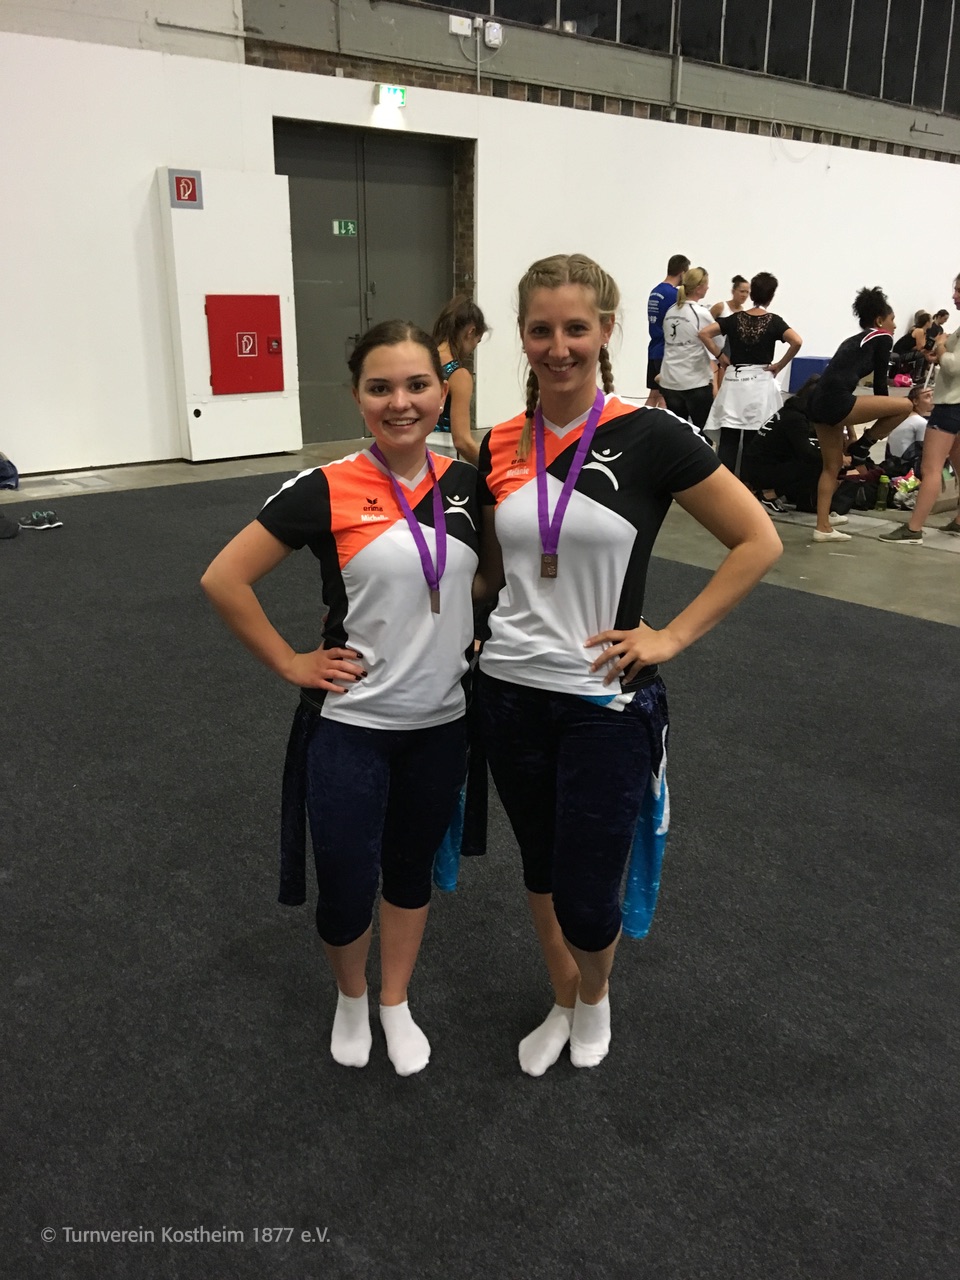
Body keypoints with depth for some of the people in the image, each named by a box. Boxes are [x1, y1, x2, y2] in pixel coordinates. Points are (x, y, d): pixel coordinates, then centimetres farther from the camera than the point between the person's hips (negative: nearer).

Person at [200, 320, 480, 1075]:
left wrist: (477, 635, 5)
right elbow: (224, 579, -12)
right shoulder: (327, 491, -15)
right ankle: (351, 996, 37)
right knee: (346, 892, 3)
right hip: (350, 728, -3)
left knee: (412, 868, 19)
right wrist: (290, 664, -10)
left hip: (441, 722, 4)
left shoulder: (465, 484, -2)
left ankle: (396, 1005, 43)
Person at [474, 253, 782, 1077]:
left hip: (605, 702, -4)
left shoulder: (649, 437, -12)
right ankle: (562, 1005, 45)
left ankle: (595, 998, 39)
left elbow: (759, 543, -7)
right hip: (511, 693, 4)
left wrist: (672, 636, -11)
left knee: (587, 898, 3)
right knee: (540, 871, 19)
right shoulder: (501, 447, 2)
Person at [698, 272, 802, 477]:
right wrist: (779, 365, -7)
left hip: (735, 383, 1)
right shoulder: (774, 321, -5)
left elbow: (704, 333, -6)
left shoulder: (735, 319, 2)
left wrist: (720, 356, 1)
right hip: (761, 384, -1)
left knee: (727, 441, 2)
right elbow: (797, 342, -19)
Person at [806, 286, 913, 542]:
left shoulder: (854, 340, 29)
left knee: (832, 466, 17)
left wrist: (851, 431, 36)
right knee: (904, 405, -1)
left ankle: (823, 528, 15)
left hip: (818, 403, 9)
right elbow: (879, 382, 6)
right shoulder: (882, 338, 6)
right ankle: (862, 446, 10)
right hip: (834, 403, -9)